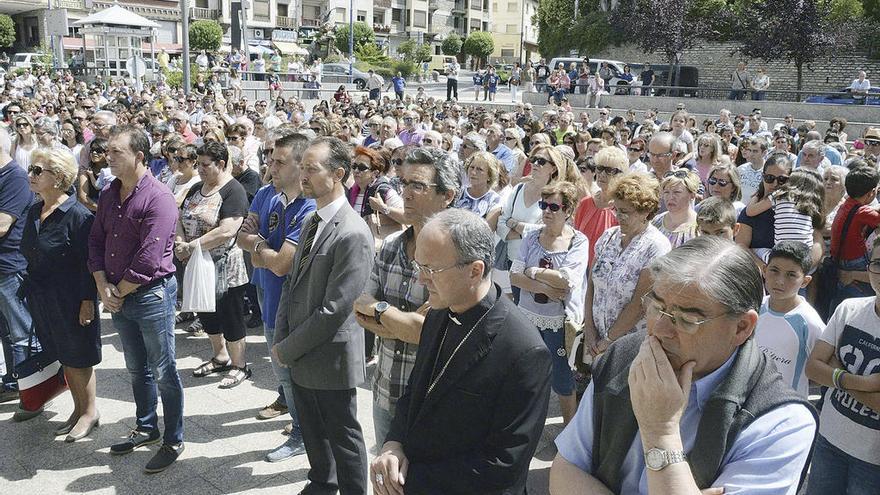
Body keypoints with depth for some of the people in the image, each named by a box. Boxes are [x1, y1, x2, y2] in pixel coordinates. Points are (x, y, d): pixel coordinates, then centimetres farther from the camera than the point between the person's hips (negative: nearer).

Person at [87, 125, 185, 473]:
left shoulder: (158, 198, -18)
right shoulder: (109, 195, 7)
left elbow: (148, 260, -22)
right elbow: (96, 242, 9)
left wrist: (119, 292, -12)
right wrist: (103, 287, -4)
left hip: (152, 295, -8)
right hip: (118, 297, 8)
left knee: (163, 373, 4)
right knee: (137, 369, 21)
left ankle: (174, 441, 18)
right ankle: (147, 428, 38)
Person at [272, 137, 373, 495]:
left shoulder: (353, 234, -23)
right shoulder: (310, 221, 6)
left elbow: (334, 310, -24)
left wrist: (288, 348, -15)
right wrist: (281, 340, 1)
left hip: (330, 357, -8)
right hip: (299, 355, 8)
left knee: (343, 437, 10)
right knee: (312, 429, 25)